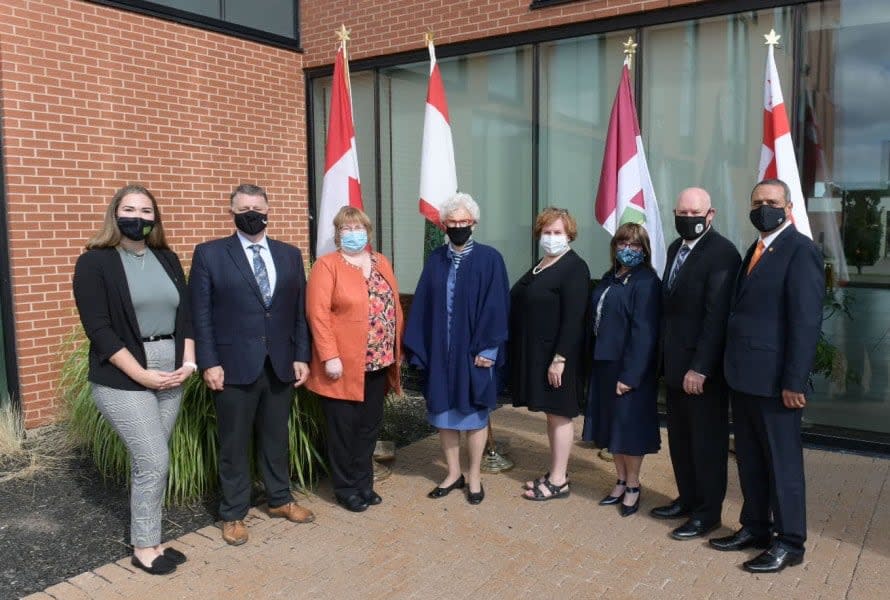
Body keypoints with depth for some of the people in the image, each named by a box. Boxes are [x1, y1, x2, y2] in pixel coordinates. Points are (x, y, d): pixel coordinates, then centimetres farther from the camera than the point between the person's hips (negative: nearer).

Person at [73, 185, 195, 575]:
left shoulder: (167, 259, 10)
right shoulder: (95, 262, -5)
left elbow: (186, 312, 10)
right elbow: (98, 328, -12)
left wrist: (188, 361, -4)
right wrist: (141, 374, -16)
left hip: (171, 376, 5)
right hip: (122, 379, -5)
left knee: (147, 461, 11)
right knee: (154, 462, -6)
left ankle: (149, 540, 23)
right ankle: (143, 547, 13)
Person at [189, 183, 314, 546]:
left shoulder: (289, 255, 8)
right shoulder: (209, 254, -2)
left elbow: (300, 310, 8)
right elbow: (200, 314, -4)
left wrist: (301, 356, 2)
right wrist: (208, 363, -10)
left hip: (280, 365, 3)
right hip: (234, 366, -3)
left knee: (276, 438, 16)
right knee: (234, 444, 9)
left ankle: (280, 499, 34)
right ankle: (233, 514, 24)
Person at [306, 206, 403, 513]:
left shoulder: (381, 262, 11)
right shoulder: (326, 265, -7)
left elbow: (394, 306, 13)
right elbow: (318, 314, -13)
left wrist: (397, 350, 10)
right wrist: (330, 357, -19)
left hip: (379, 362, 6)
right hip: (344, 364, -5)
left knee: (370, 425, 14)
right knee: (344, 429, 6)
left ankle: (364, 482, 29)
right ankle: (346, 488, 21)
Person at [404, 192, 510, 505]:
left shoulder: (489, 259, -6)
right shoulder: (435, 259, 5)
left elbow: (496, 307, -9)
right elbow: (422, 304, 4)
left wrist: (487, 348, -14)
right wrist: (418, 346, -1)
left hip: (473, 351, -4)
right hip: (439, 350, 4)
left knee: (473, 415, 8)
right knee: (443, 414, 12)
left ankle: (474, 476, 24)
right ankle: (454, 473, 28)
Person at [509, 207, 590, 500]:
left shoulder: (574, 267, -12)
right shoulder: (540, 266, 13)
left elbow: (574, 318, -18)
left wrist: (560, 358, -22)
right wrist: (518, 352, 11)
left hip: (557, 355, -8)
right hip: (535, 353, 8)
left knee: (559, 414, 1)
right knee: (550, 413, 15)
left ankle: (558, 481, 10)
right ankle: (554, 472, 26)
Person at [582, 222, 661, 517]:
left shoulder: (646, 282, -13)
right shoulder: (609, 278, 11)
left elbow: (644, 332, -18)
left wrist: (630, 375, -20)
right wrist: (594, 359, 8)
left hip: (629, 367, -8)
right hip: (604, 363, 8)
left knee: (629, 425, 4)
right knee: (611, 423, 15)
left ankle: (632, 487, 21)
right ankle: (621, 482, 30)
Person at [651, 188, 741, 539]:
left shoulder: (722, 253, -15)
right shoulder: (676, 248, 11)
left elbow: (716, 316, -20)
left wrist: (700, 367, -22)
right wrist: (665, 355, 9)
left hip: (703, 367, -8)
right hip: (676, 363, 8)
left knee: (708, 440, 5)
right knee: (679, 437, 18)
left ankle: (708, 511, 19)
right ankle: (688, 499, 33)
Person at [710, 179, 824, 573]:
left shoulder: (800, 250, -11)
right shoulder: (755, 251, 15)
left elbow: (806, 321, -17)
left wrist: (794, 382, -19)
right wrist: (732, 367, 8)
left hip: (774, 379, -8)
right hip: (744, 376, 8)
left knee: (782, 462, 4)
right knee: (750, 459, 16)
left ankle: (789, 543, 17)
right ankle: (755, 528, 30)